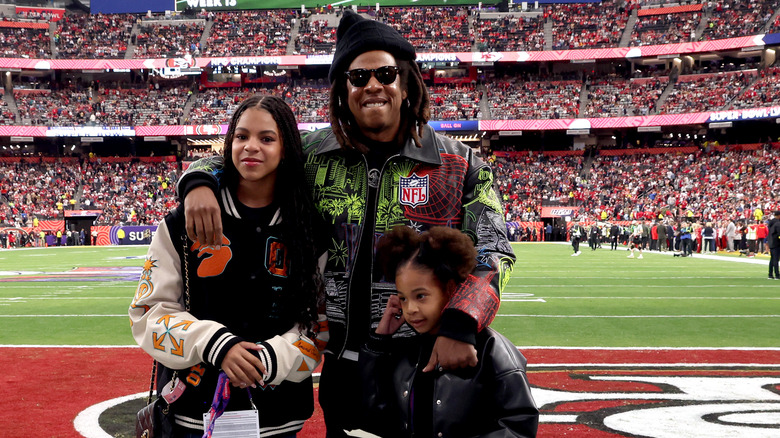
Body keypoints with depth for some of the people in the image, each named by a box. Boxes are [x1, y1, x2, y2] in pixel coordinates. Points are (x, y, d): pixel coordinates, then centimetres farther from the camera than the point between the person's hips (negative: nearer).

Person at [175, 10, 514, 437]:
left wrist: (459, 326, -21)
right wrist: (198, 182, -14)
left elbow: (493, 250, -6)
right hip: (342, 365, 2)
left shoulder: (458, 165, -3)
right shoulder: (314, 154, 2)